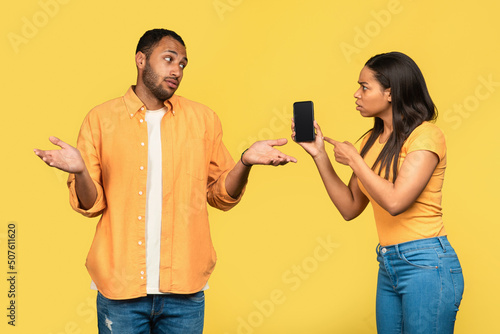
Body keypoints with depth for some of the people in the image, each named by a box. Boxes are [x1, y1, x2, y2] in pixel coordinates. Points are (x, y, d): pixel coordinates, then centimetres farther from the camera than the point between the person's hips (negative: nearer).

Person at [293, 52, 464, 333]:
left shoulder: (426, 135, -10)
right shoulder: (372, 140, 13)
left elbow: (395, 201, -22)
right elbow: (350, 208, 10)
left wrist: (353, 159, -11)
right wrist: (319, 154, 4)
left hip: (427, 264, -7)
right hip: (389, 267, 8)